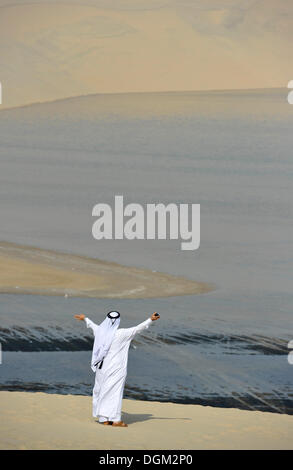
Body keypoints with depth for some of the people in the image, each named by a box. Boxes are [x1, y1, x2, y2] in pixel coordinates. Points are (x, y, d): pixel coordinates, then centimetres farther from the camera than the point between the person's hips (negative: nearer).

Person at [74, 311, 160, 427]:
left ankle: (104, 419, 15)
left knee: (103, 391, 11)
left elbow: (93, 325, 23)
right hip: (116, 368, -5)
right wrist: (150, 320, -3)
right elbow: (137, 329, -9)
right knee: (115, 392, -2)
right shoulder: (121, 333, -12)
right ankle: (115, 419, -4)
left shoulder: (100, 331, 2)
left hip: (102, 368, 5)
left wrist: (85, 319, 44)